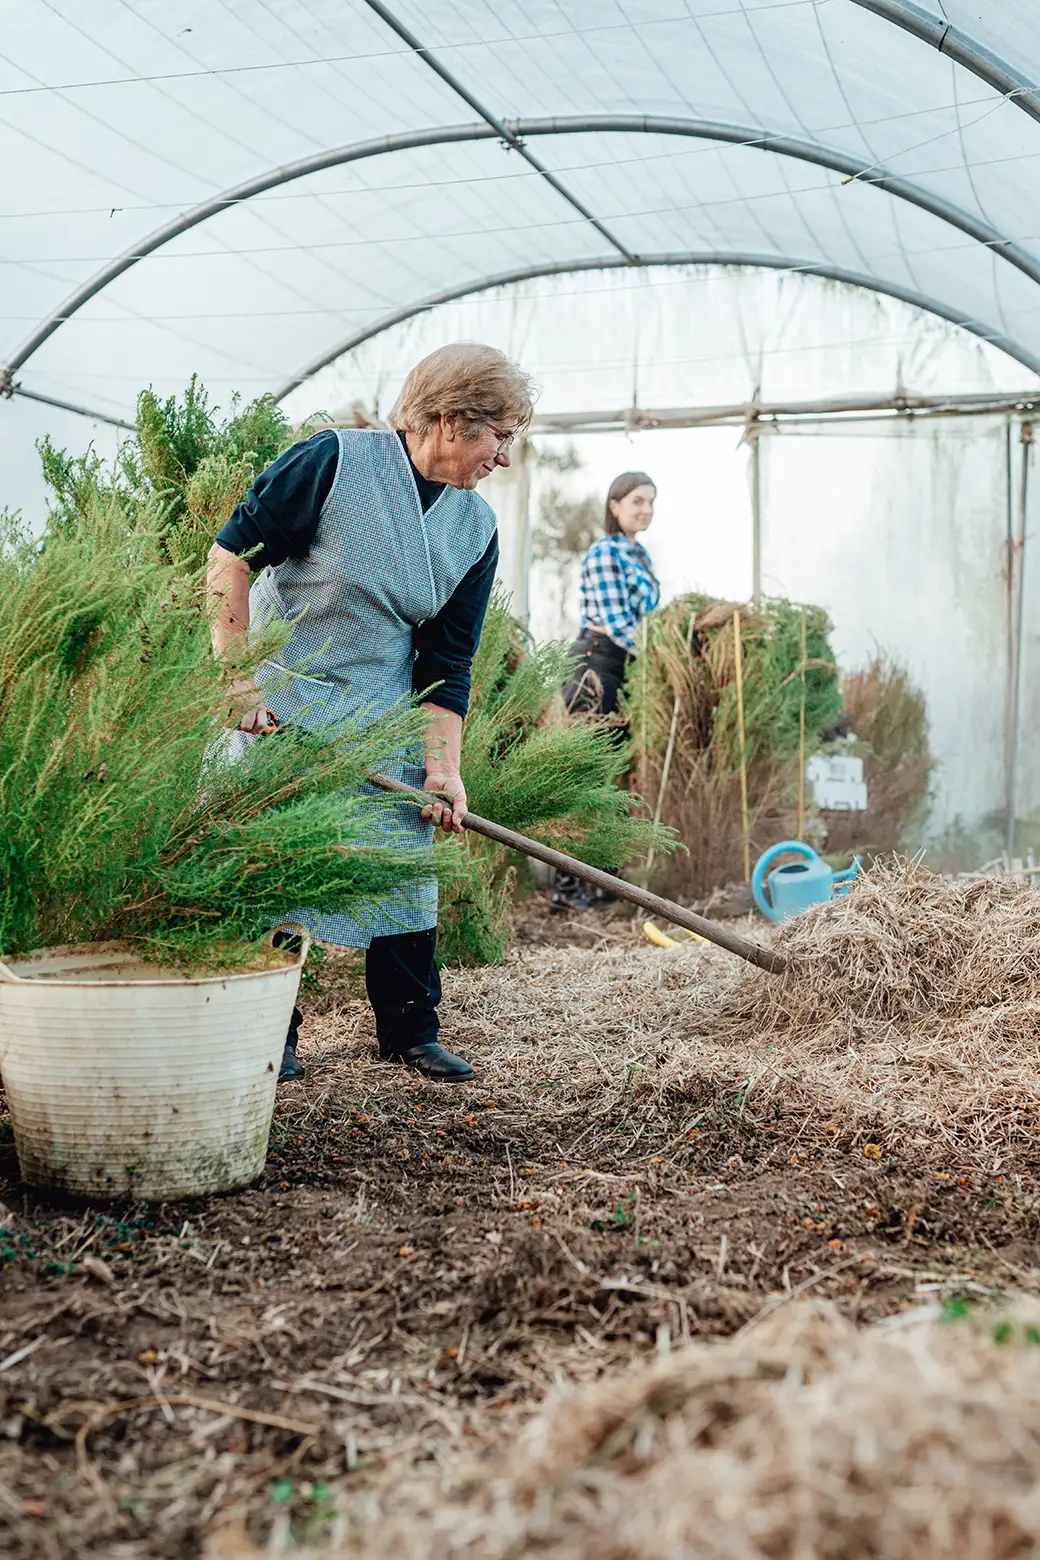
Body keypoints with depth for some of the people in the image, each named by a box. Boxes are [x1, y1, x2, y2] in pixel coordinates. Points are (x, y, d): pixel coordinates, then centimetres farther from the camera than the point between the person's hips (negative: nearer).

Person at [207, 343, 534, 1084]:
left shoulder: (476, 528, -1)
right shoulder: (333, 461, -16)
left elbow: (448, 660, 0)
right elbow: (231, 555, -14)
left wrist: (444, 765, -8)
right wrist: (237, 675, -17)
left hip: (382, 710, 5)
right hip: (275, 700, -4)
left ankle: (410, 1032, 18)